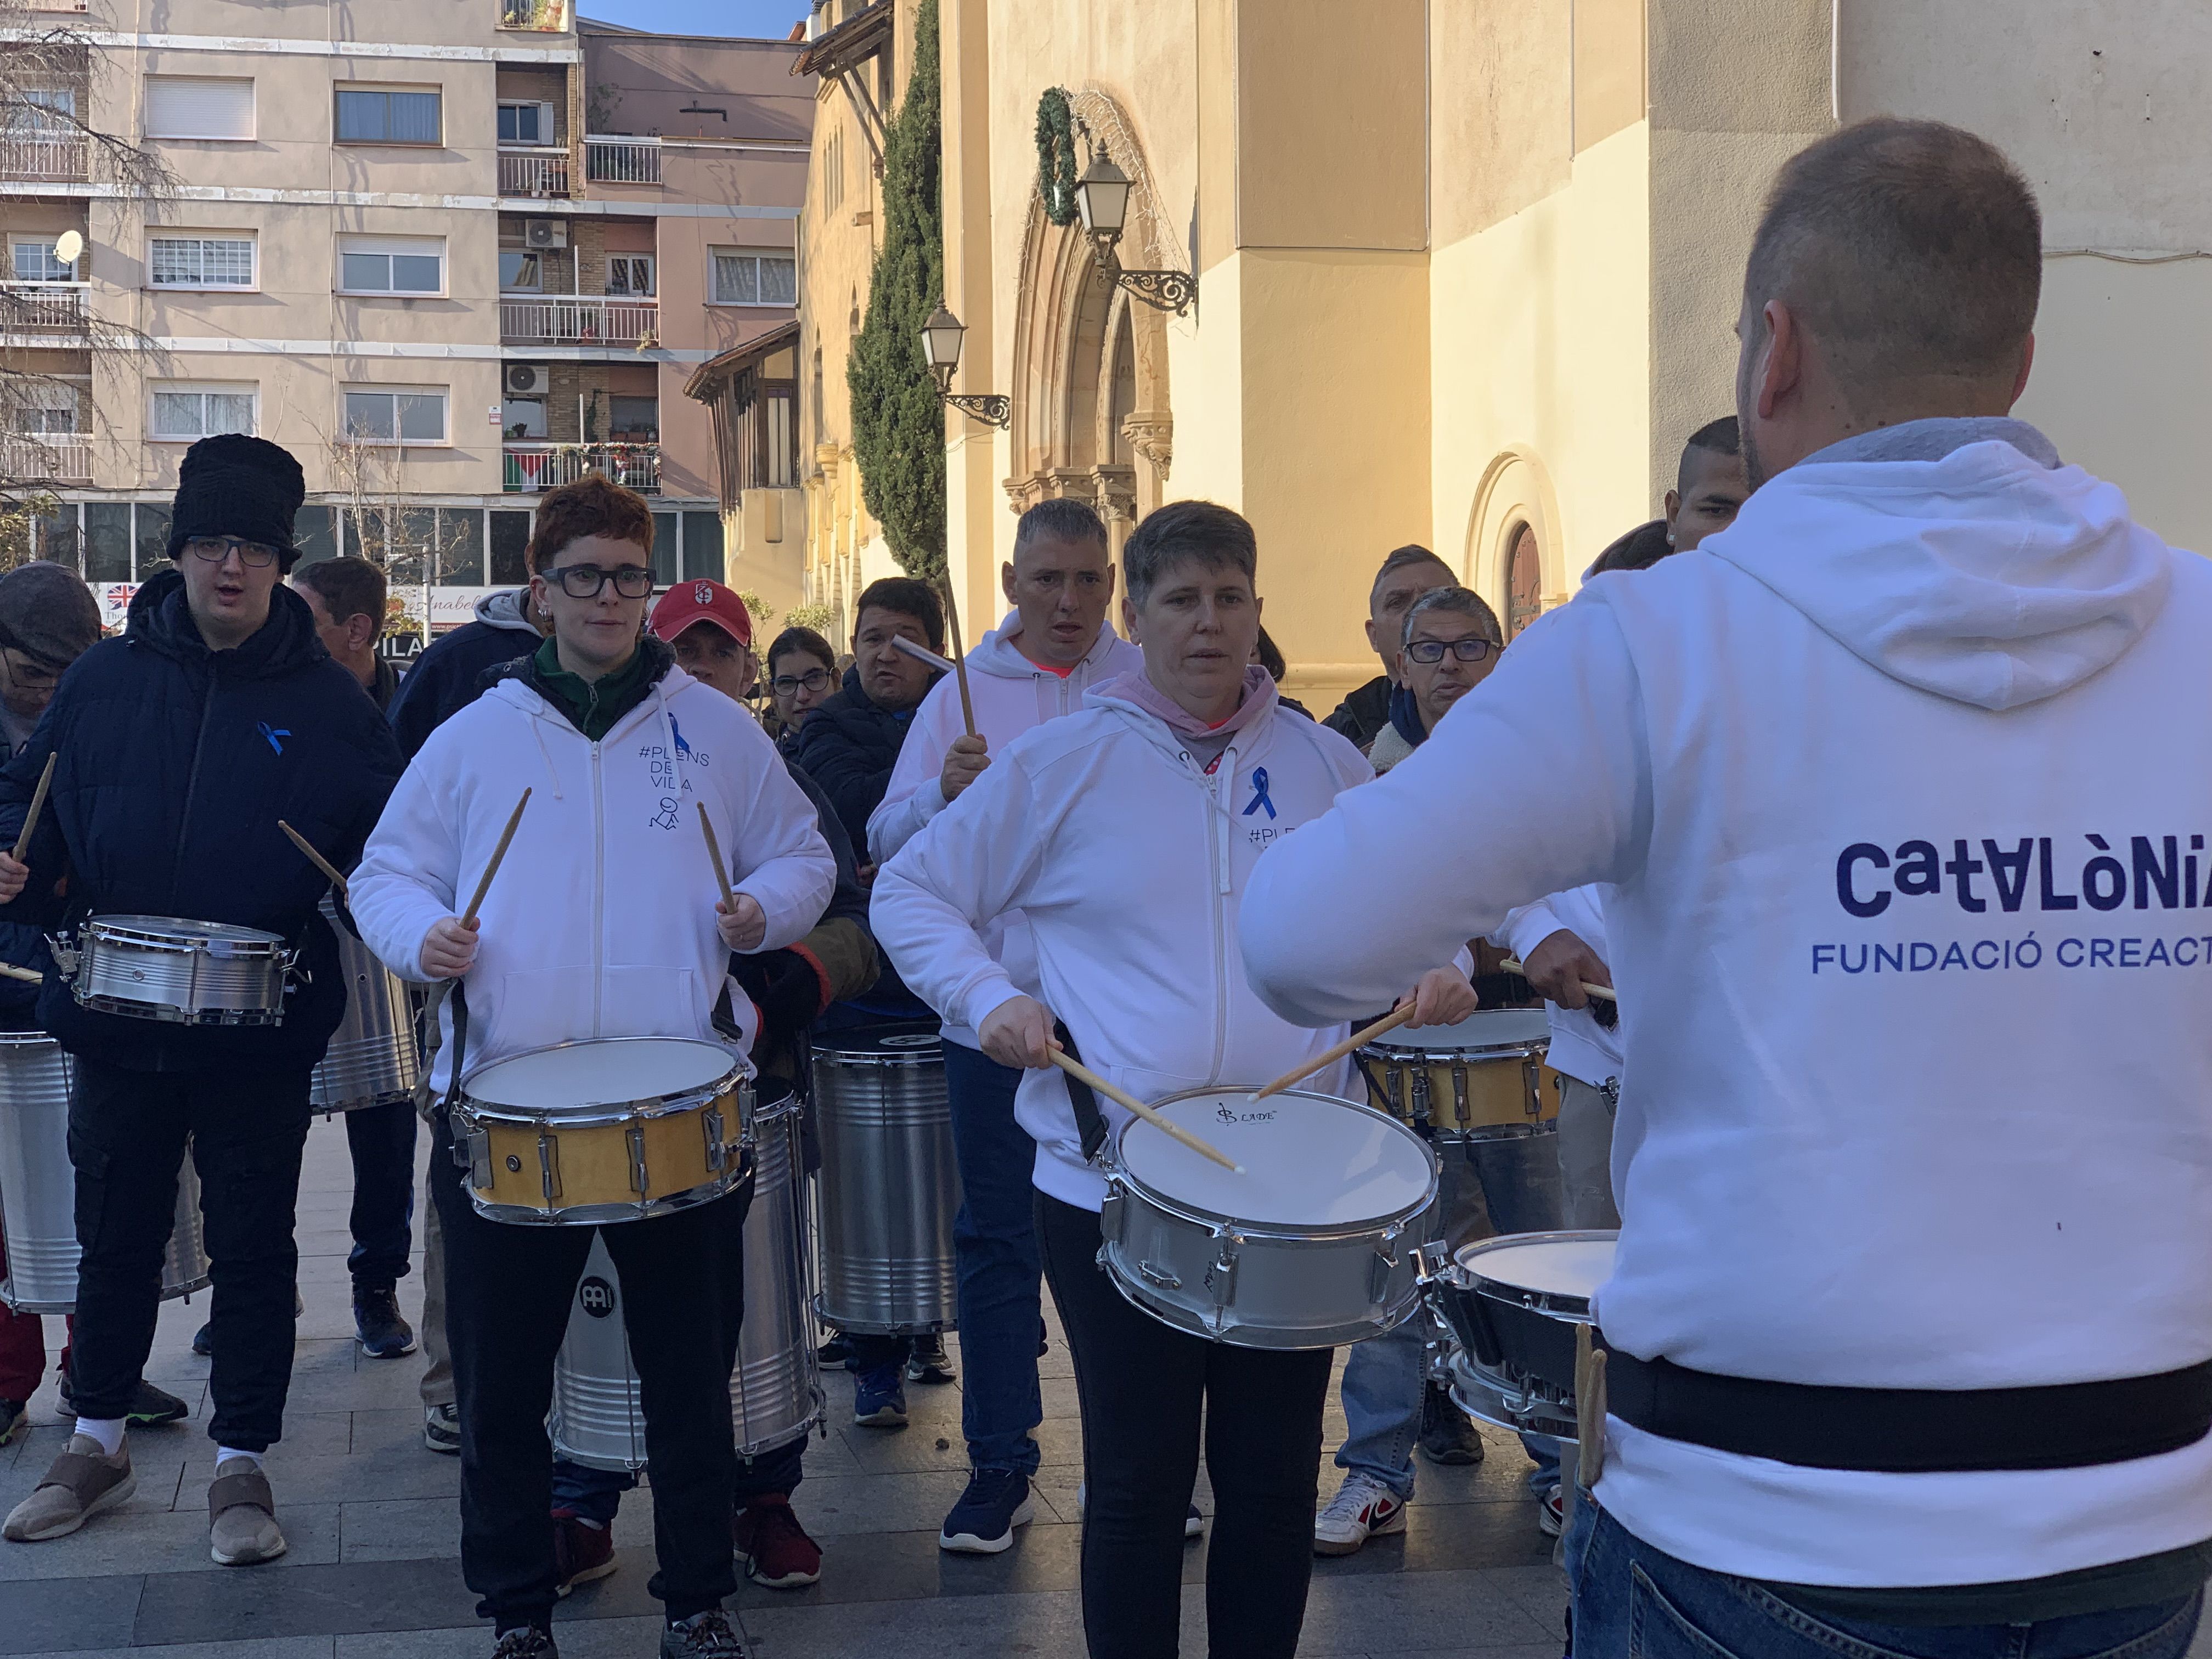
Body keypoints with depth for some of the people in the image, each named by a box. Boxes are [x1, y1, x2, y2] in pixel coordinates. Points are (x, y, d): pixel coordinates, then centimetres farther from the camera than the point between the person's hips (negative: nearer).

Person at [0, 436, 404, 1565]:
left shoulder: (326, 700, -2)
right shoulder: (105, 679, 3)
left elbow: (386, 839, 3)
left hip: (262, 1035, -2)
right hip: (117, 1017, 2)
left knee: (252, 1247, 8)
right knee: (114, 1236, 15)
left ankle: (241, 1465, 21)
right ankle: (97, 1441, 33)